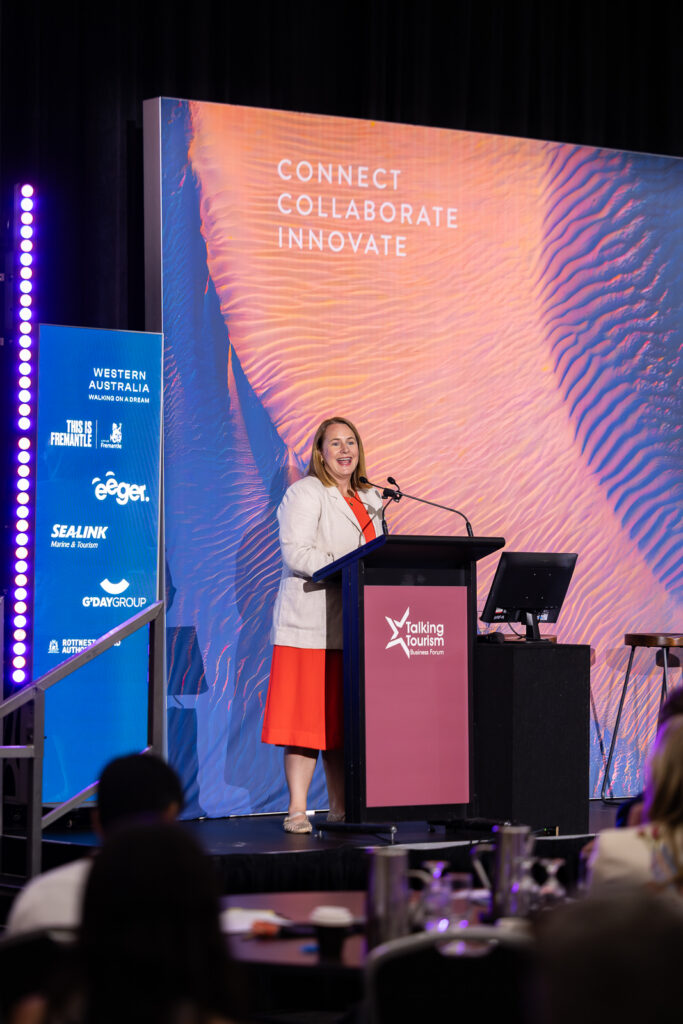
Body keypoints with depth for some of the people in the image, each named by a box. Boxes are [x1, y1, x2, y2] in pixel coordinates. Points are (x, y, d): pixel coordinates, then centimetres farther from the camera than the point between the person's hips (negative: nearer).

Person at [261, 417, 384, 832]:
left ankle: (340, 809, 9)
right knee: (307, 716, -8)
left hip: (355, 624, 6)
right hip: (312, 622, -6)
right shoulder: (305, 493, -2)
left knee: (345, 719, 6)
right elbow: (296, 552, -13)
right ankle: (297, 810, -7)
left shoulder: (371, 499, 20)